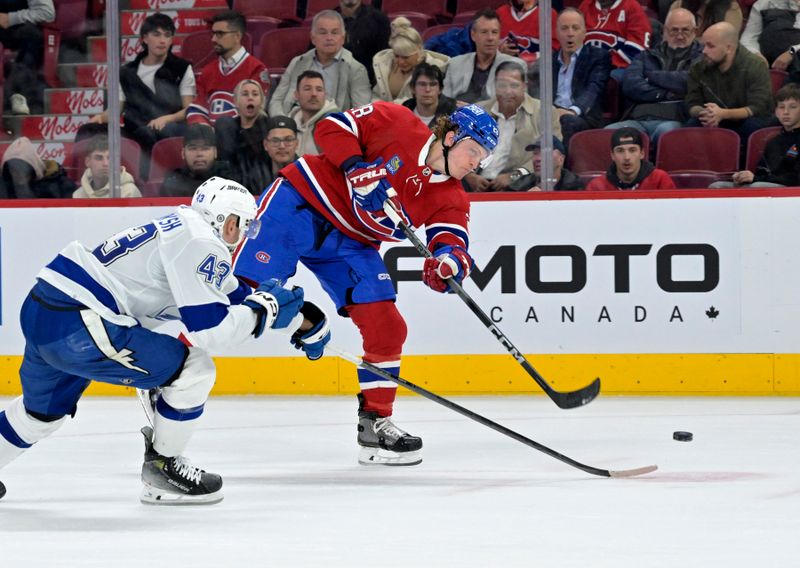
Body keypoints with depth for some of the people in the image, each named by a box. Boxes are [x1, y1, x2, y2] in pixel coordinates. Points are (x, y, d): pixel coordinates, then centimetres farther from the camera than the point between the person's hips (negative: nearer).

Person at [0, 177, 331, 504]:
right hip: (76, 326, -10)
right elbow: (209, 328, -16)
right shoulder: (201, 243, -9)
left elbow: (234, 296, 32)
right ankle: (161, 470, 11)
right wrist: (266, 307, -2)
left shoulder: (182, 230, 21)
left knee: (43, 411, 31)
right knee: (195, 370, -3)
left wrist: (303, 322, 37)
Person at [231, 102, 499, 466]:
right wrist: (355, 166, -24)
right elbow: (333, 126, -9)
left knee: (386, 328, -1)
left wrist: (451, 258, -35)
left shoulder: (449, 199, 3)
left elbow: (451, 237, -11)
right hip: (301, 201, -6)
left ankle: (375, 423, 10)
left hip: (350, 243, 6)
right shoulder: (395, 124, -10)